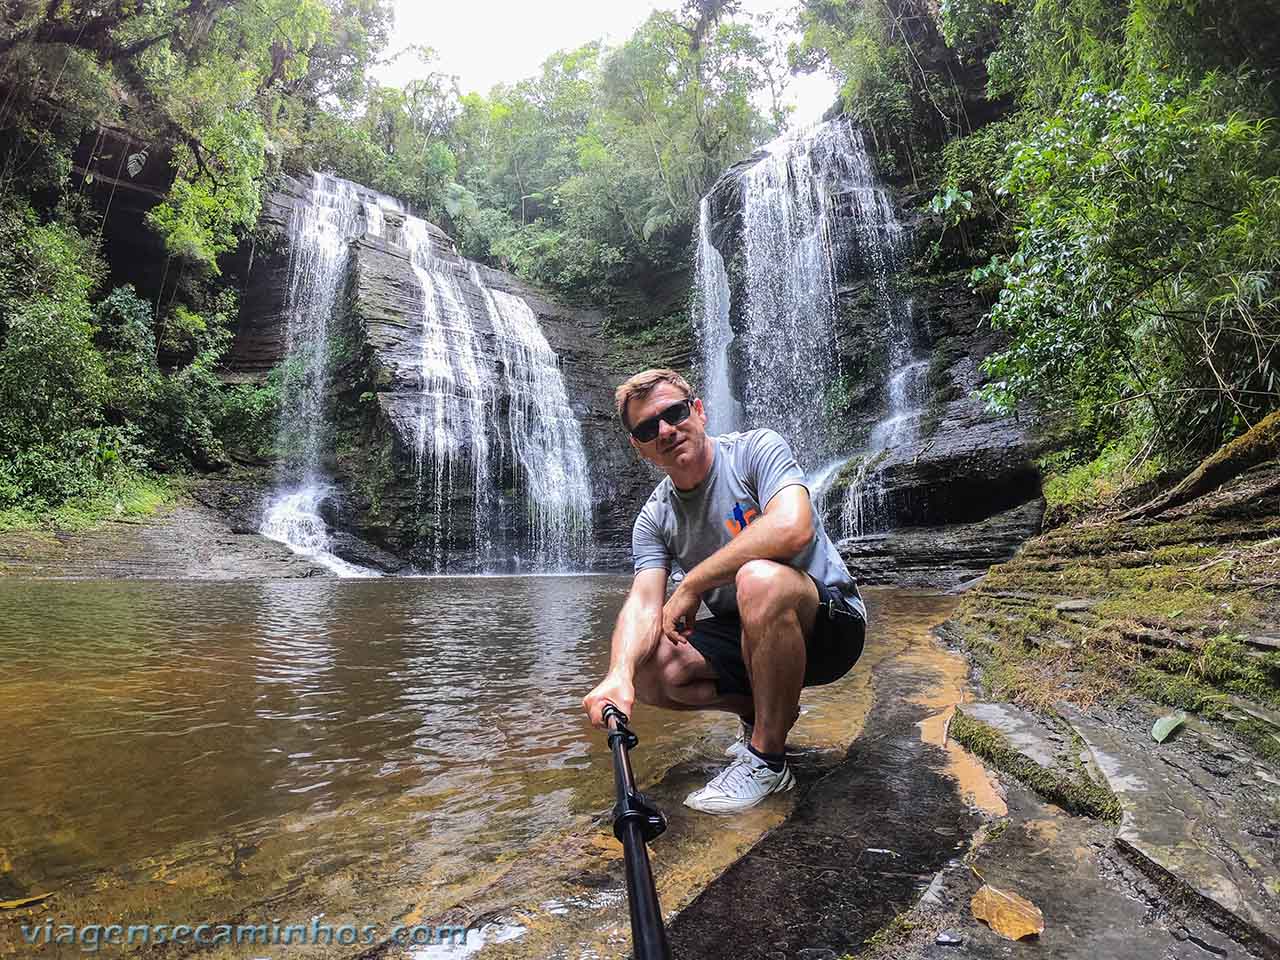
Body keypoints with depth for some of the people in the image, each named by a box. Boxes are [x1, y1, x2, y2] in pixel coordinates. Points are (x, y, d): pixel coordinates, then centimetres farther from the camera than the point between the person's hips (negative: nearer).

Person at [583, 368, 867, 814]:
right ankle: (766, 709, 10)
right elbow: (642, 604, -11)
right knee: (644, 670, -15)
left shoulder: (757, 450, -14)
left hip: (828, 623, -5)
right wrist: (620, 675, -34)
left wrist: (691, 585, -24)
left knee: (758, 577, -37)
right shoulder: (654, 519, 0)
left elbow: (792, 529, -33)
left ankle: (767, 758, -18)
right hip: (743, 641, 6)